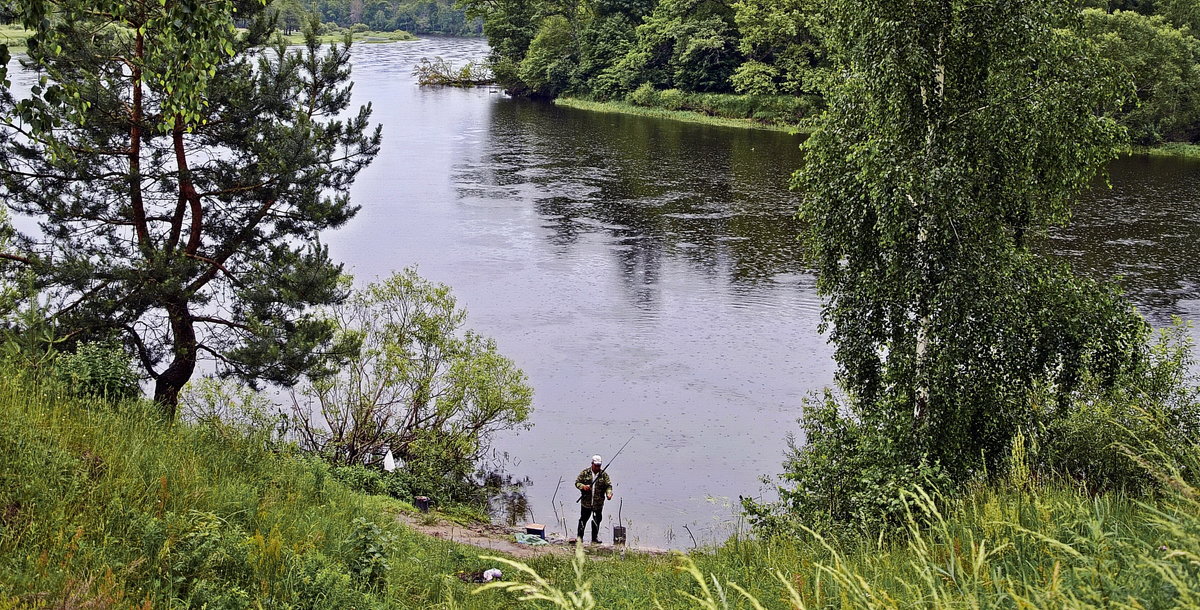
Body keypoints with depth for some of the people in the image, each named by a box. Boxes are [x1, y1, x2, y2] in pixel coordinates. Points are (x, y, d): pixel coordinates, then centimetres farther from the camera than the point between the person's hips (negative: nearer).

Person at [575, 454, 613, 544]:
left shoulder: (604, 474, 2)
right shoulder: (585, 472, 0)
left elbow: (608, 485, 0)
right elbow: (577, 482, 2)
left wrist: (609, 493, -20)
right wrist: (583, 486, -19)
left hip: (598, 503, 1)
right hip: (586, 502, -1)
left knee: (597, 521, 5)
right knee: (583, 519, 9)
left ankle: (595, 539, 15)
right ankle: (580, 537, 24)